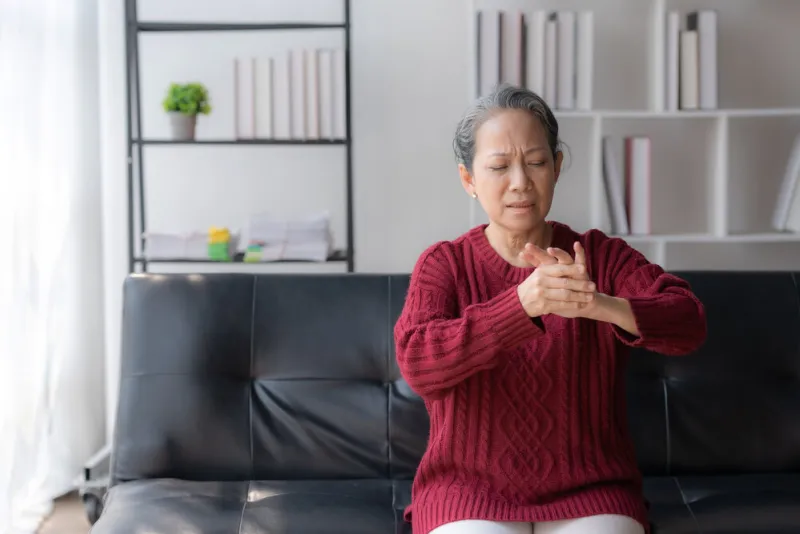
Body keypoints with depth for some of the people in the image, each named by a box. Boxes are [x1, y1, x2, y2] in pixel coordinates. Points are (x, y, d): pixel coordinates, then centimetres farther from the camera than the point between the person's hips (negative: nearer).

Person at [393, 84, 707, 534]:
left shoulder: (602, 256, 1)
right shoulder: (443, 265, 0)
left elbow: (690, 323, -13)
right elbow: (417, 364, -17)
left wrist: (599, 305, -34)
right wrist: (522, 304, -32)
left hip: (589, 492, 1)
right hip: (469, 492, -1)